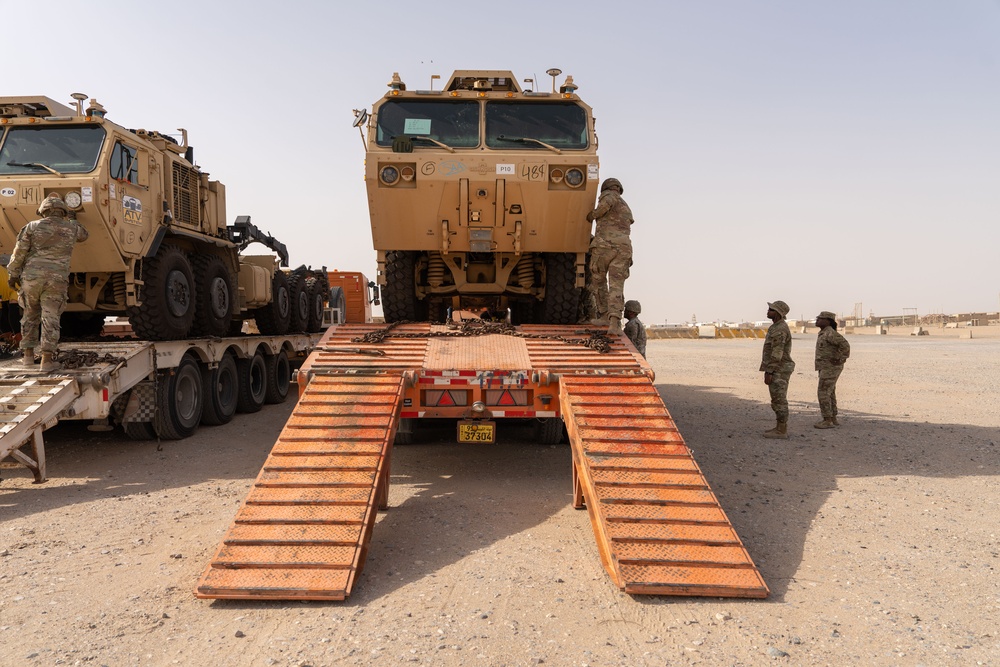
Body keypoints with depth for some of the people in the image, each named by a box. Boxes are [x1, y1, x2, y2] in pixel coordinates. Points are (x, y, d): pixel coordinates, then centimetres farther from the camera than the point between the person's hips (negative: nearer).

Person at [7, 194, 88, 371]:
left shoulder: (33, 226, 3)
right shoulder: (71, 228, 5)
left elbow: (19, 252, 2)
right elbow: (83, 235, 29)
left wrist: (13, 274, 9)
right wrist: (69, 221, 40)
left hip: (31, 277, 1)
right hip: (56, 280, -1)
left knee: (30, 316, 16)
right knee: (50, 318, -1)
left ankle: (28, 355, 19)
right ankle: (46, 359, -7)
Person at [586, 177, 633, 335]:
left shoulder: (608, 194, 13)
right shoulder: (627, 211, 34)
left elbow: (607, 203, -12)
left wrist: (593, 214, 2)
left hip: (603, 245, -4)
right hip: (623, 247, 5)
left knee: (598, 281, 15)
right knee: (616, 286, -6)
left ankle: (604, 315, 18)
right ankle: (614, 322, -23)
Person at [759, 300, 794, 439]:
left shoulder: (780, 330, -20)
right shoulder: (778, 327, 14)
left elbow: (776, 354, -23)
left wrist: (768, 373, -22)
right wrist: (770, 371, 23)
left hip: (778, 370, -10)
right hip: (778, 370, 10)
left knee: (779, 401, -5)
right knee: (778, 400, 13)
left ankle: (781, 431, 0)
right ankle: (781, 428, 18)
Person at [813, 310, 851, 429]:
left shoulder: (830, 333, -18)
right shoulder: (824, 333, 14)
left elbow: (845, 344, -29)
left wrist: (839, 360, -21)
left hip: (830, 368, -10)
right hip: (827, 368, 10)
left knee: (823, 393, -9)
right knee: (829, 393, 12)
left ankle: (827, 421, -5)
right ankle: (833, 419, 17)